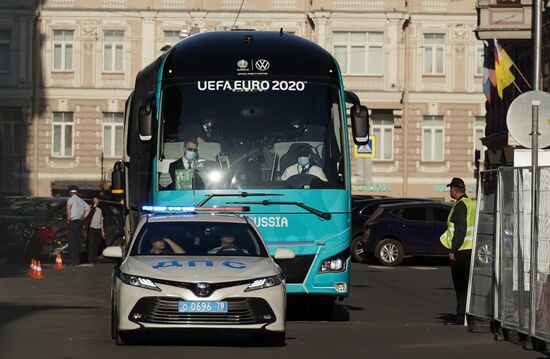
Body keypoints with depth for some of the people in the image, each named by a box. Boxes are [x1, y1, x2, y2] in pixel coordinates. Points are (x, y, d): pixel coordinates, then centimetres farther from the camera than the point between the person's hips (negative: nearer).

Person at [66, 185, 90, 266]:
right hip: (80, 222, 7)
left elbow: (68, 206, -27)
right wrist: (83, 218, 15)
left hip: (73, 222, -7)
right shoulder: (81, 200, 15)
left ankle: (73, 260, -12)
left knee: (72, 242, -6)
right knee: (77, 242, 12)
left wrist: (68, 217, -20)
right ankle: (77, 260, 13)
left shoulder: (71, 199, -6)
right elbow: (88, 208, 16)